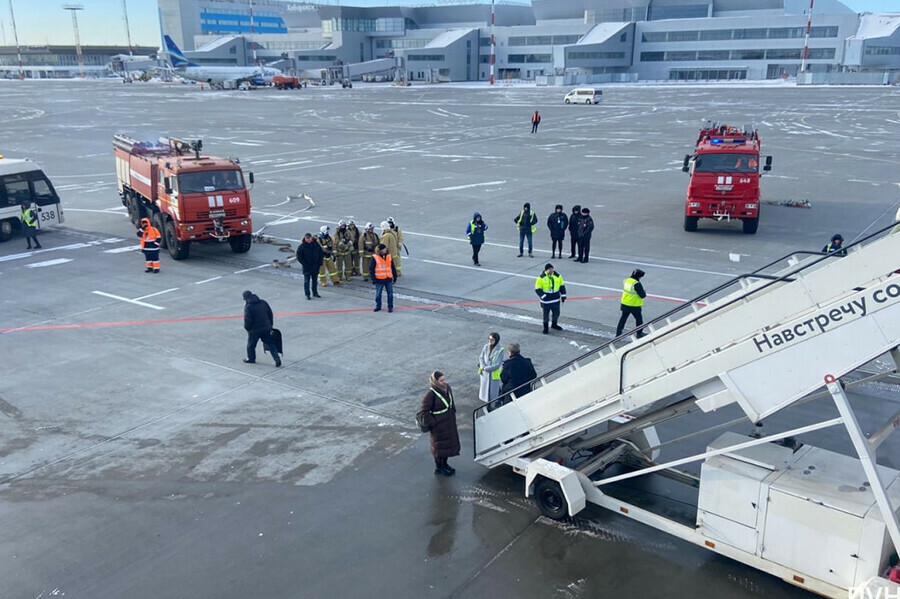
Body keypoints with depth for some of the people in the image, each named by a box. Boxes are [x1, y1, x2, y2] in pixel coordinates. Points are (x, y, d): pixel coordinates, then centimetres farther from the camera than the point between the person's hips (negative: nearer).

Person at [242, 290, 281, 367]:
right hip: (266, 328, 5)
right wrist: (270, 325, 17)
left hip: (254, 330, -5)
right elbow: (270, 314, 7)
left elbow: (247, 320, -17)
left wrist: (247, 328, 3)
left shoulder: (248, 307, -18)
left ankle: (251, 359, 36)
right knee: (270, 344, 11)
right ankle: (277, 360, 6)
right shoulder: (264, 303, 0)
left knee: (251, 345, 19)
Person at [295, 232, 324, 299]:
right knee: (306, 281, 1)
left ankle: (315, 293, 26)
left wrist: (319, 264, -1)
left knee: (315, 281, 14)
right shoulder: (301, 247, -8)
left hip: (315, 267, 3)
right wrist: (305, 264, -14)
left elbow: (321, 255, 9)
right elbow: (299, 258, -8)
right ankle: (307, 294, 8)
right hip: (307, 268, -3)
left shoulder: (316, 245, 2)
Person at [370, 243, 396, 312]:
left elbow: (393, 267, 13)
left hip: (388, 279, 3)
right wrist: (373, 279, -10)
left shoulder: (389, 256, 4)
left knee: (390, 293, 5)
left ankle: (390, 307, 16)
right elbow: (371, 269, -7)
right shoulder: (375, 257, -8)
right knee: (378, 294, 8)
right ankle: (378, 307, 23)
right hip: (379, 279, -3)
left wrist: (395, 276, 14)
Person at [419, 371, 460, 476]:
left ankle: (445, 464, 42)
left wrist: (453, 412, 11)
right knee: (439, 446, 10)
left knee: (449, 443, 21)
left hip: (449, 423, 7)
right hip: (439, 425, -7)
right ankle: (438, 468, 30)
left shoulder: (447, 388, -5)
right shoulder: (431, 394, -26)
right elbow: (423, 411, -20)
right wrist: (432, 423, -18)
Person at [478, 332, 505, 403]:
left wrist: (486, 368, -17)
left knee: (494, 391, 3)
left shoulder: (500, 350, -17)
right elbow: (481, 357, 1)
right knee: (485, 389, 16)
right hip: (485, 373, 5)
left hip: (494, 374, -5)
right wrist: (483, 366, -16)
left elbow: (498, 365, -18)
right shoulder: (486, 346, -4)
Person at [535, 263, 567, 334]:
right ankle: (545, 328, 25)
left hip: (556, 299, 4)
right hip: (546, 301, -4)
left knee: (556, 313, 18)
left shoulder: (558, 276, -3)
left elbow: (562, 286, 8)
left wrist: (563, 296, 6)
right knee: (546, 314, 8)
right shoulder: (541, 278, -14)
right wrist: (543, 296, -21)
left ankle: (554, 324, 42)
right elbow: (537, 289, -11)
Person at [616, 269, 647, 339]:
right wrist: (644, 292, 1)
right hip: (634, 306, -6)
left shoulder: (625, 281, 0)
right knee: (639, 319, 14)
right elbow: (643, 295, -19)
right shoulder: (637, 284, -23)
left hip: (625, 304, 6)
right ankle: (639, 333, 25)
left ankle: (618, 332, 15)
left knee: (623, 318, 15)